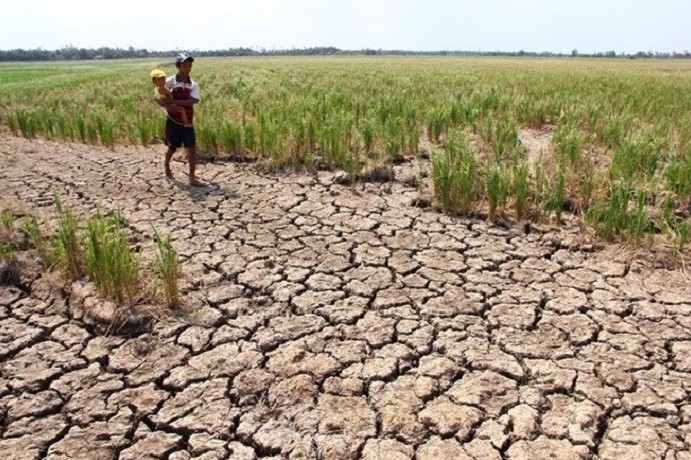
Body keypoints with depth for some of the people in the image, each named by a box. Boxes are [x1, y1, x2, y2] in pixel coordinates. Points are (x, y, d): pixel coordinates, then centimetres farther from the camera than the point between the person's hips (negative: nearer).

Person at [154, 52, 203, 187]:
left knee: (192, 149, -7)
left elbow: (192, 102, -16)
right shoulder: (170, 82, -7)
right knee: (172, 148, 12)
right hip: (173, 121, -2)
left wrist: (173, 101, -23)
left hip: (188, 122, 2)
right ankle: (166, 165, 42)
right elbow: (157, 99, -6)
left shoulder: (193, 85, -1)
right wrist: (167, 106, -25)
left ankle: (192, 178, -2)